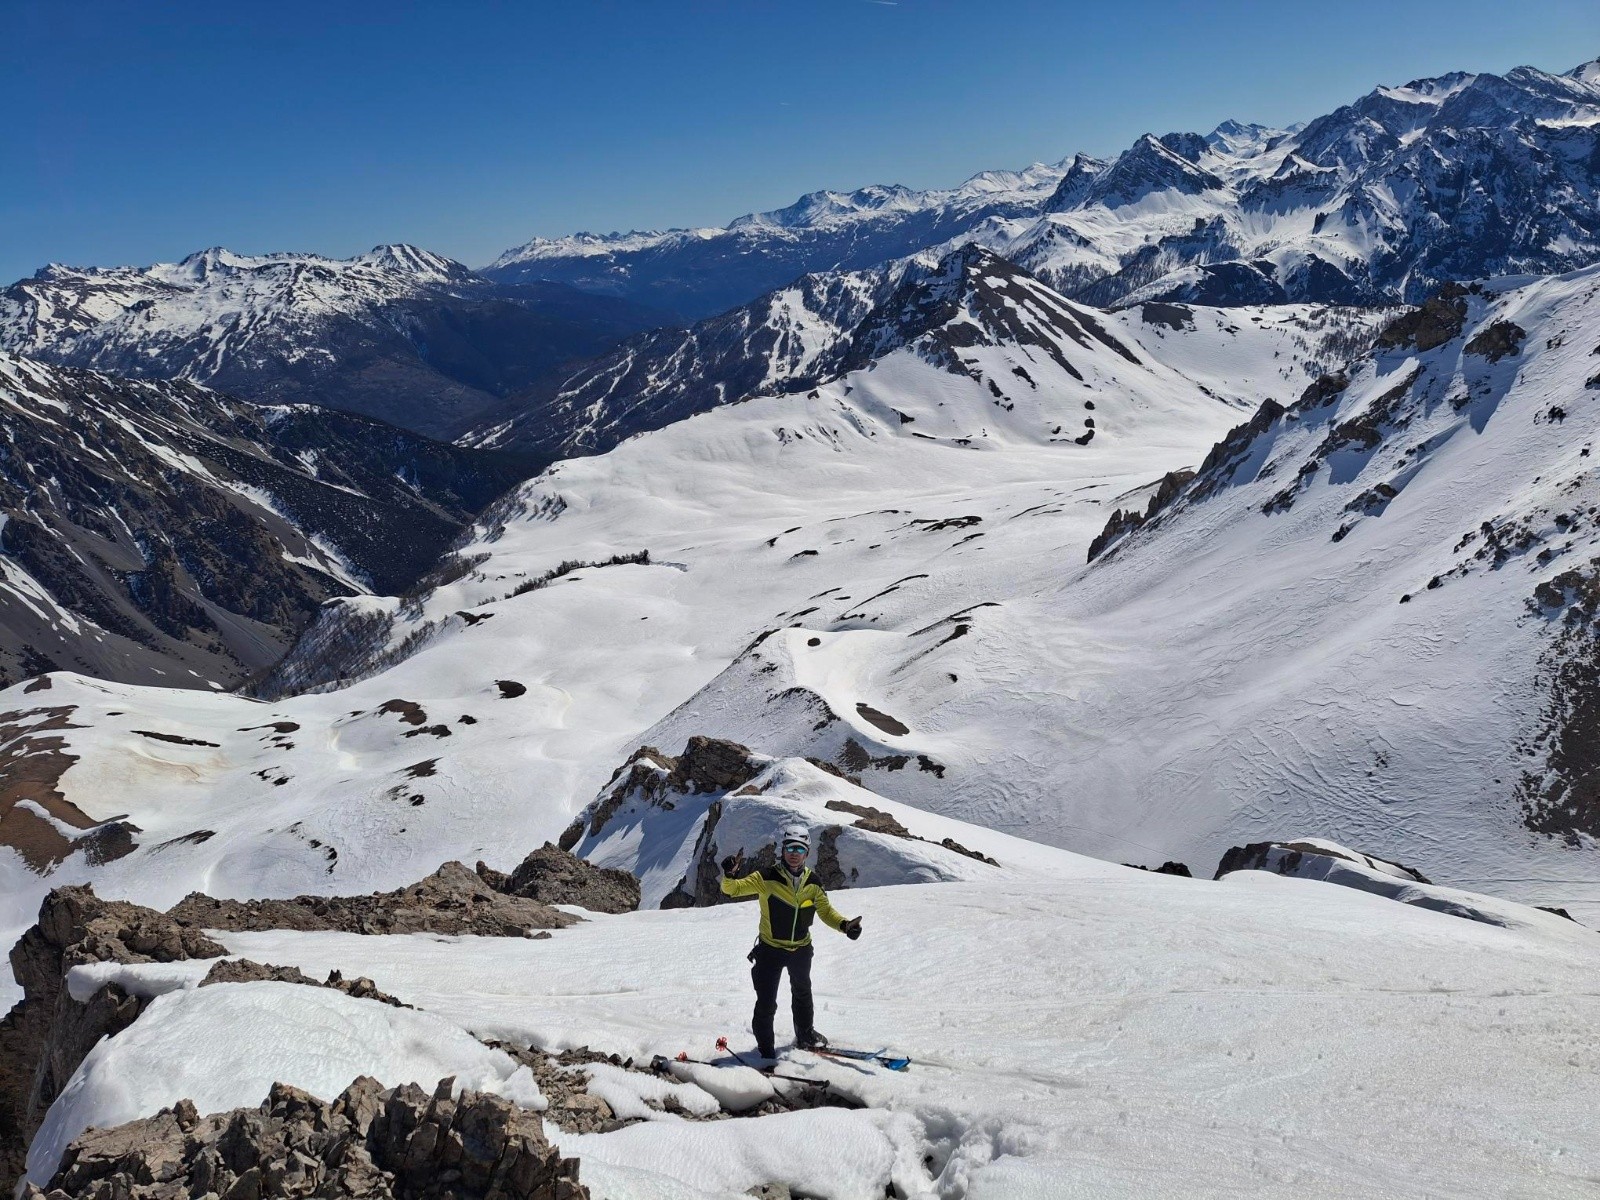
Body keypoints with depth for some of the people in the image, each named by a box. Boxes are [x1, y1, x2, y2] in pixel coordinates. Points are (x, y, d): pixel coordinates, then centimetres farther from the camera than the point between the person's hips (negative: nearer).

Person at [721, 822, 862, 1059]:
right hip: (770, 949, -4)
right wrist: (729, 875, -44)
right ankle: (765, 1049, 17)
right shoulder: (766, 878, -20)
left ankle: (806, 1036, 48)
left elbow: (825, 910, 2)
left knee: (802, 995, 26)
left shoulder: (812, 883, -8)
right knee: (766, 1002, -3)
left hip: (801, 949, 5)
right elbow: (733, 889, -21)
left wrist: (844, 925, -16)